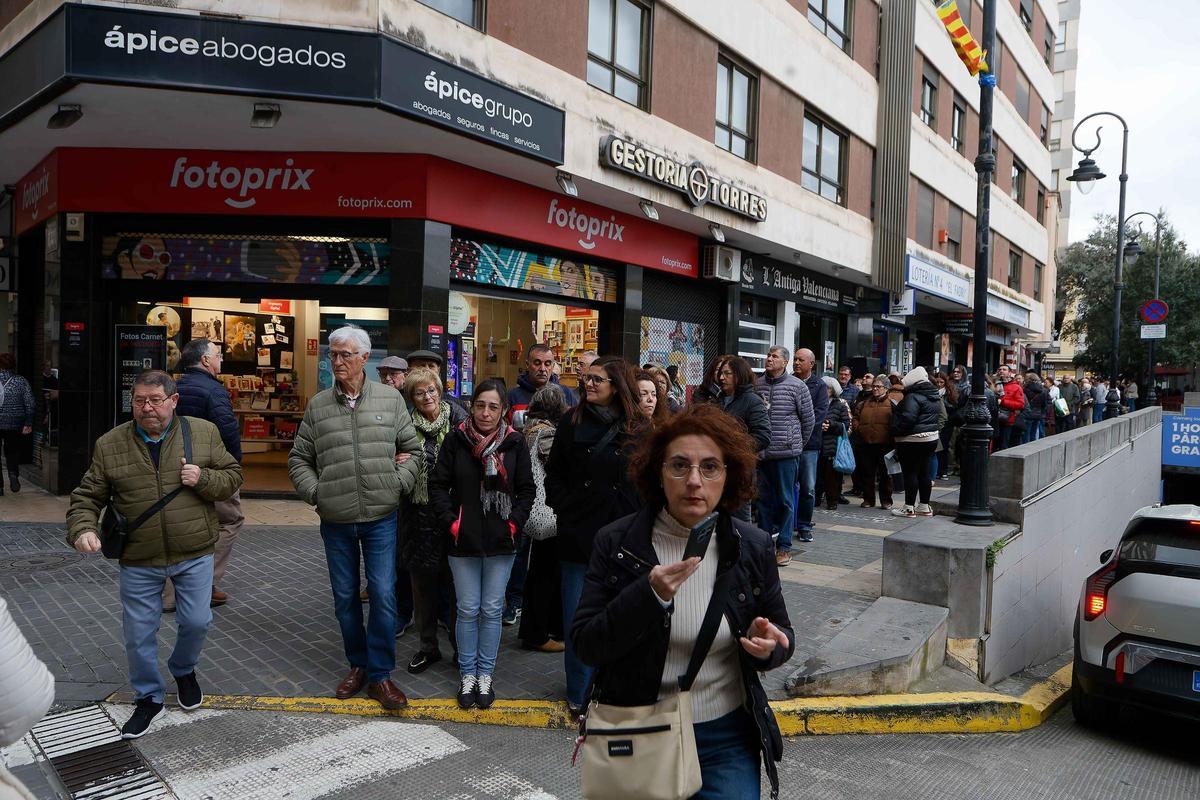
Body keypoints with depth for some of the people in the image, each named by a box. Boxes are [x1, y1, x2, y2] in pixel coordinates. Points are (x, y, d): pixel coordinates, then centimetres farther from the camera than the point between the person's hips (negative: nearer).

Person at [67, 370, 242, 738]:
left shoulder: (203, 432, -3)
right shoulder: (110, 445, -2)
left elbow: (233, 476, 2)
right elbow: (87, 497, 3)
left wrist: (204, 479, -17)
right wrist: (82, 528, -15)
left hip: (194, 555, -1)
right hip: (139, 561, 1)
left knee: (196, 622, 8)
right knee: (139, 633, 9)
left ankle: (184, 670, 40)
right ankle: (148, 697, 31)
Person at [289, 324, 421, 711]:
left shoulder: (391, 399, 0)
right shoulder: (317, 405, 3)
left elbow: (412, 450, 7)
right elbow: (298, 458, 11)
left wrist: (399, 485, -5)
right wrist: (314, 492, -2)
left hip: (381, 518, -2)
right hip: (335, 521, 2)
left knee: (383, 595, -2)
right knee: (344, 597, 13)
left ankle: (380, 675, 12)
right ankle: (357, 664, 31)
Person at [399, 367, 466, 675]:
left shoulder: (458, 419, -3)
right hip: (419, 517, 2)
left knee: (455, 583, 5)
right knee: (422, 584, 11)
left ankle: (461, 646, 21)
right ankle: (427, 647, 27)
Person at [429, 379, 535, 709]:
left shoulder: (515, 442, -4)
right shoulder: (456, 439, -5)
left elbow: (526, 490, 4)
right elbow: (438, 485, -1)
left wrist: (514, 523, -6)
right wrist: (450, 522, -8)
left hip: (501, 543, 0)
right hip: (464, 541, 0)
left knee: (492, 610, 9)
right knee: (468, 610, 9)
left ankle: (485, 674, 25)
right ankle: (467, 674, 25)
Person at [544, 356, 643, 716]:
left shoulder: (637, 430, 1)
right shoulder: (571, 423, 3)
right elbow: (554, 474, 8)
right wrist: (565, 509, -2)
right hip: (578, 535, 1)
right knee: (577, 619, 6)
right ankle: (579, 694, 21)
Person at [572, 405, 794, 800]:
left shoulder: (752, 547, -7)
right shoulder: (617, 544, -12)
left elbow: (782, 634, 5)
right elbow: (587, 646, -15)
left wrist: (769, 644, -18)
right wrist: (650, 596, -30)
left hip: (727, 739, 1)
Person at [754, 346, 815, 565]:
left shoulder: (797, 386, -3)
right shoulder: (757, 384, 5)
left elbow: (809, 420, 3)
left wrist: (798, 444, 9)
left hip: (786, 452, -3)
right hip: (760, 452, 3)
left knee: (785, 500, 3)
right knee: (763, 498, 10)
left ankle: (784, 547, 12)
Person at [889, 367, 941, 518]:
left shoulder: (913, 397, -18)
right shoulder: (934, 398, 13)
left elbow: (907, 418, -26)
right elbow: (940, 417, 19)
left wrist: (897, 431, -13)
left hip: (913, 440, -9)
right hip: (931, 438, 9)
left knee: (910, 473, -3)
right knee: (924, 472, 14)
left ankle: (909, 507, 0)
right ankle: (924, 506, 20)